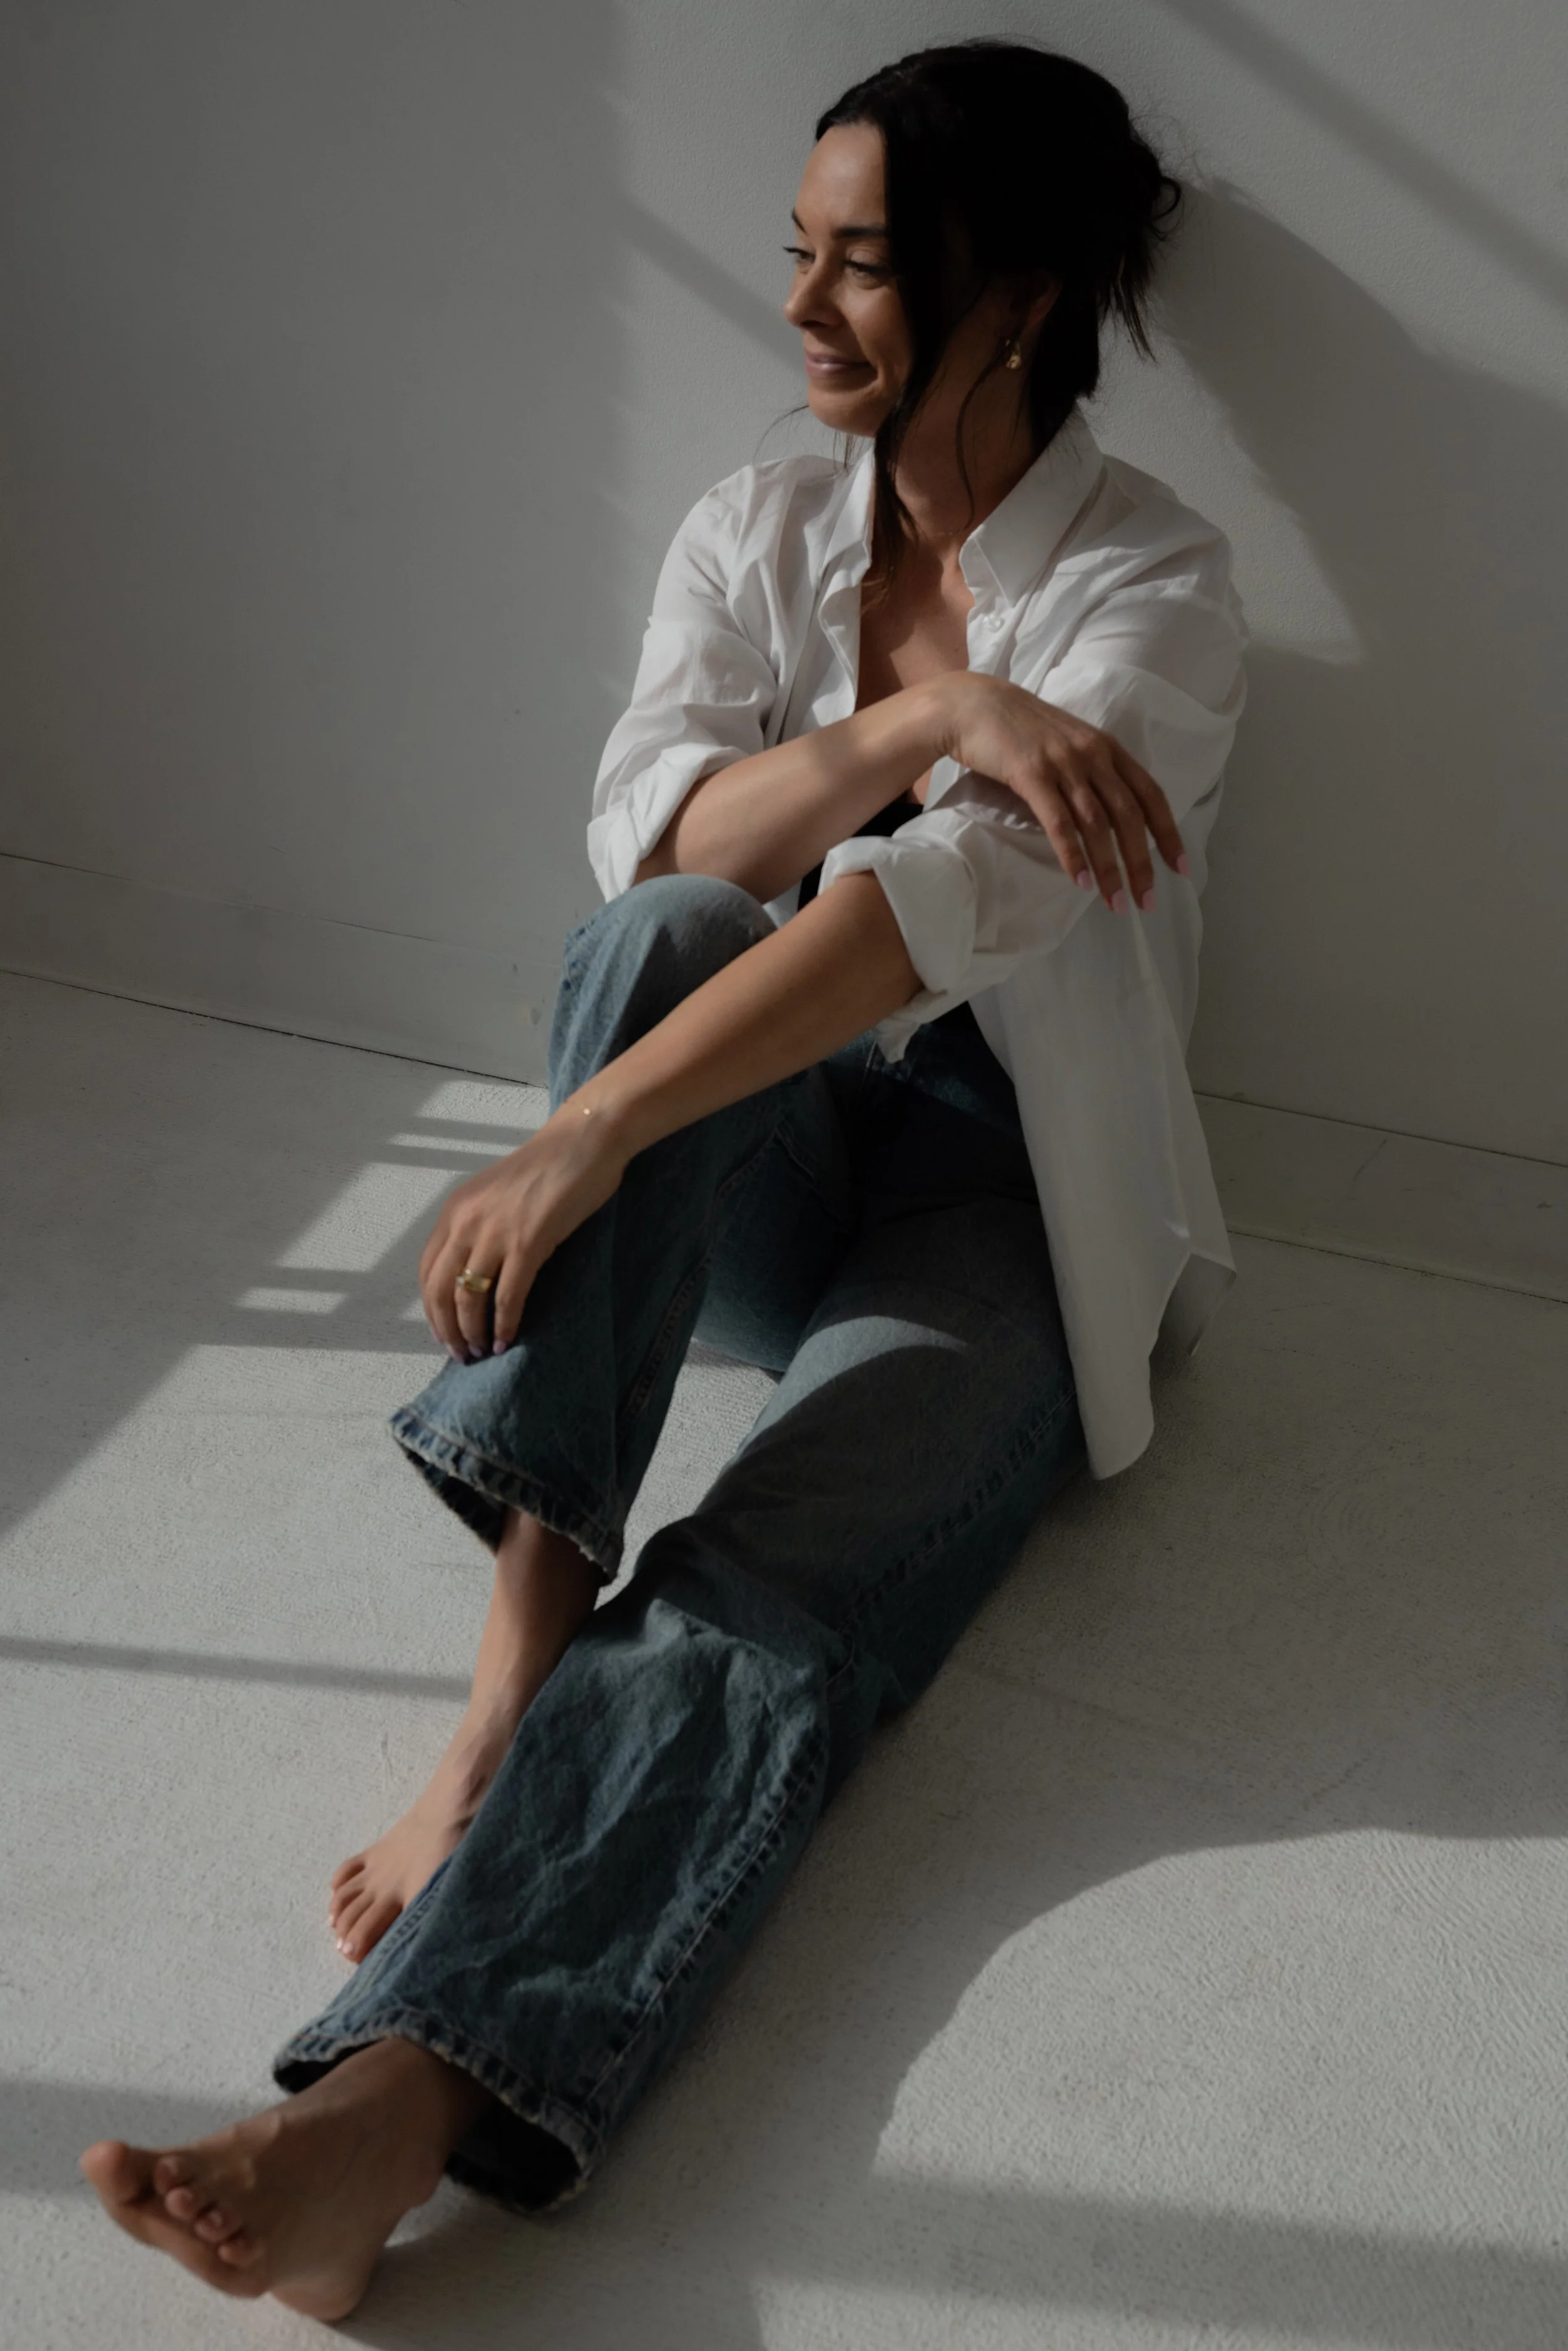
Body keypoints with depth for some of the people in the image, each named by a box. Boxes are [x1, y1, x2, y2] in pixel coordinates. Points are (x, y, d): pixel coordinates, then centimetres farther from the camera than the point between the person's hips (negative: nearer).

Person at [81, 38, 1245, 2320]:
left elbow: (949, 901, -27)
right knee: (657, 940, -31)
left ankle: (395, 2097, -47)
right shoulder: (758, 528, 7)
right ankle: (520, 1668, -37)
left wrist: (588, 1135, -35)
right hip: (764, 1153, 4)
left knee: (769, 1591, -31)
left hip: (1002, 1207, -3)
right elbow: (648, 829, -9)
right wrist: (921, 712, -26)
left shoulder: (1151, 589, -10)